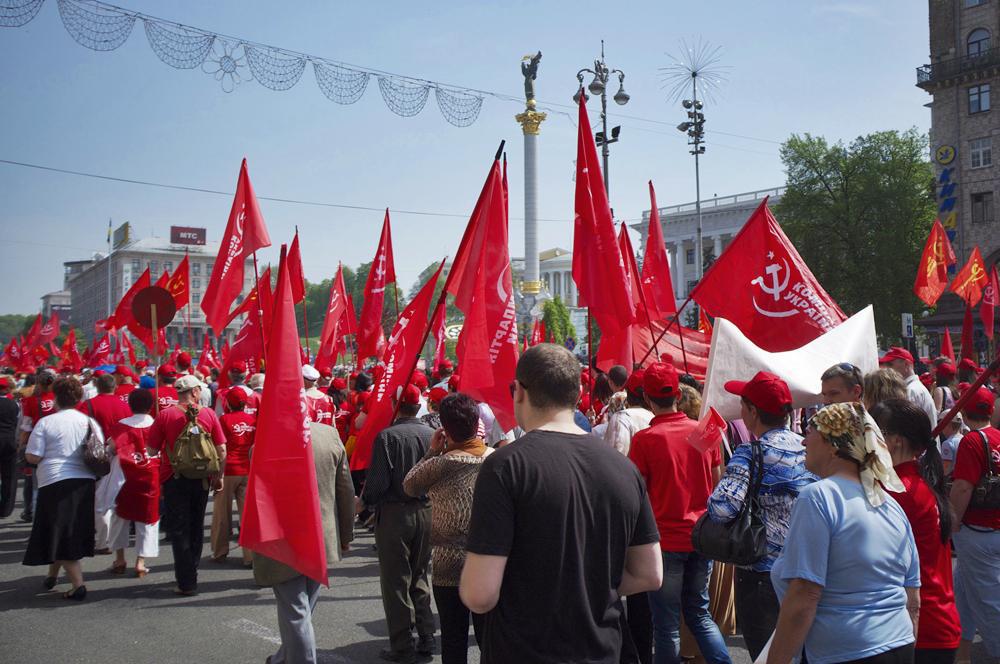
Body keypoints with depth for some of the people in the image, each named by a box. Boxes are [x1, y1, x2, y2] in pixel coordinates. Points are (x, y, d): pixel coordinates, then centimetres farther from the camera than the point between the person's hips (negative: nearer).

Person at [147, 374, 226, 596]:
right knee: (196, 528, 18)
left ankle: (187, 582, 1)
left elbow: (152, 450, -7)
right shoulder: (209, 414, -4)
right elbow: (221, 449, -2)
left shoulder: (165, 415, -8)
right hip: (201, 478, 2)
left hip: (175, 479, -2)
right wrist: (219, 476, 9)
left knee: (178, 530, 4)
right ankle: (191, 573, 29)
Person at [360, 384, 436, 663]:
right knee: (420, 577, 18)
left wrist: (365, 501, 3)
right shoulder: (432, 435, -3)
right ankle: (426, 638, 22)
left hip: (394, 514, -4)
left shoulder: (387, 436, -15)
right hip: (426, 512, 4)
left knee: (396, 581, 6)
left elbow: (378, 481, -16)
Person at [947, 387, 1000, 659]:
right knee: (962, 585, 21)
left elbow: (963, 487, -24)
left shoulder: (972, 440, -17)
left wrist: (954, 523, -12)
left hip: (978, 532, -8)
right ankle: (961, 648, 30)